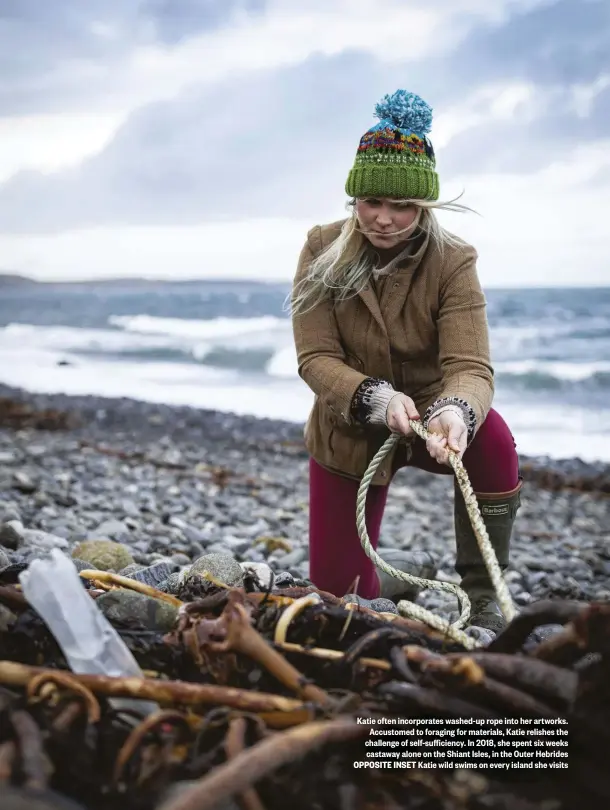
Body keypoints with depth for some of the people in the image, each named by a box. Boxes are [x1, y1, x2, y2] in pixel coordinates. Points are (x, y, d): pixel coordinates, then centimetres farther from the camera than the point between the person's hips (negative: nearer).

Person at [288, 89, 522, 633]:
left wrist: (456, 411, -51)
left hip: (429, 416, -1)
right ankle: (414, 569, 38)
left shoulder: (453, 262, -16)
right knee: (338, 591, 1)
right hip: (349, 431, 1)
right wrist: (377, 399, -37)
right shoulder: (323, 251, -12)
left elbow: (470, 366, -26)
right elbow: (316, 359, -17)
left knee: (492, 441, -36)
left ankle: (482, 598, -15)